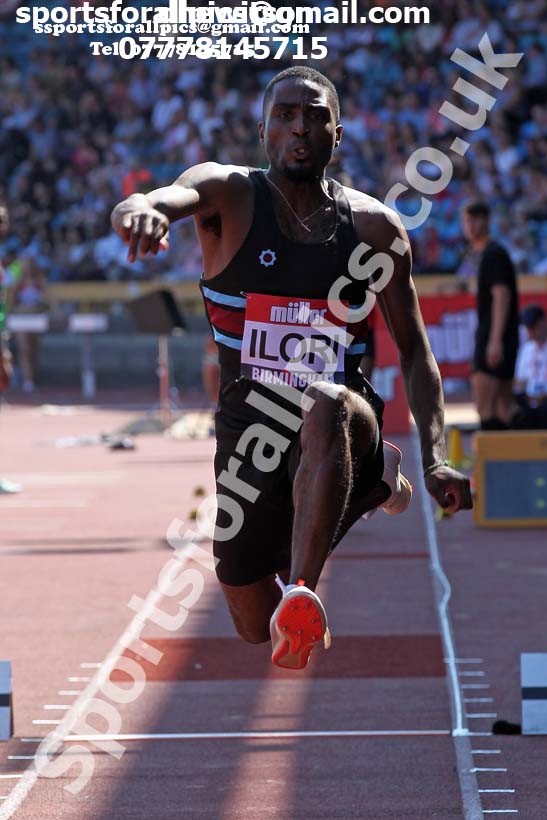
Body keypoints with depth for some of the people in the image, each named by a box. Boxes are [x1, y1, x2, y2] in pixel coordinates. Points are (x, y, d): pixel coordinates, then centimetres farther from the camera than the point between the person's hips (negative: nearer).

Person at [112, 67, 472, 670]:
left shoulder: (374, 226, 3)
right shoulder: (229, 195, -2)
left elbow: (414, 349, 8)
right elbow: (174, 196, -26)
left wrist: (434, 458, -6)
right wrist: (142, 208, -53)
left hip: (344, 421, -1)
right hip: (248, 425, 1)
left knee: (328, 407, -40)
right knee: (256, 634, 10)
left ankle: (299, 594, -47)